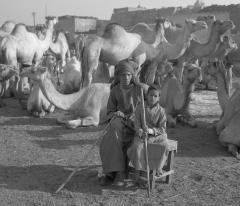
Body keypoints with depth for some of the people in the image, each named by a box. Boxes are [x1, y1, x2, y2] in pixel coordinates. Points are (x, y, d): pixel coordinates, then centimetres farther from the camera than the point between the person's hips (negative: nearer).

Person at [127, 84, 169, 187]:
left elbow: (162, 129, -5)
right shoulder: (140, 107, 0)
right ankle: (137, 175, -20)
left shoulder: (160, 111, -2)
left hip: (156, 135, 0)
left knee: (164, 145, -29)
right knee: (137, 146, -29)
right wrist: (139, 131, -23)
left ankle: (158, 166, -1)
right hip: (142, 135, 0)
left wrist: (151, 130, -23)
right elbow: (137, 123, 0)